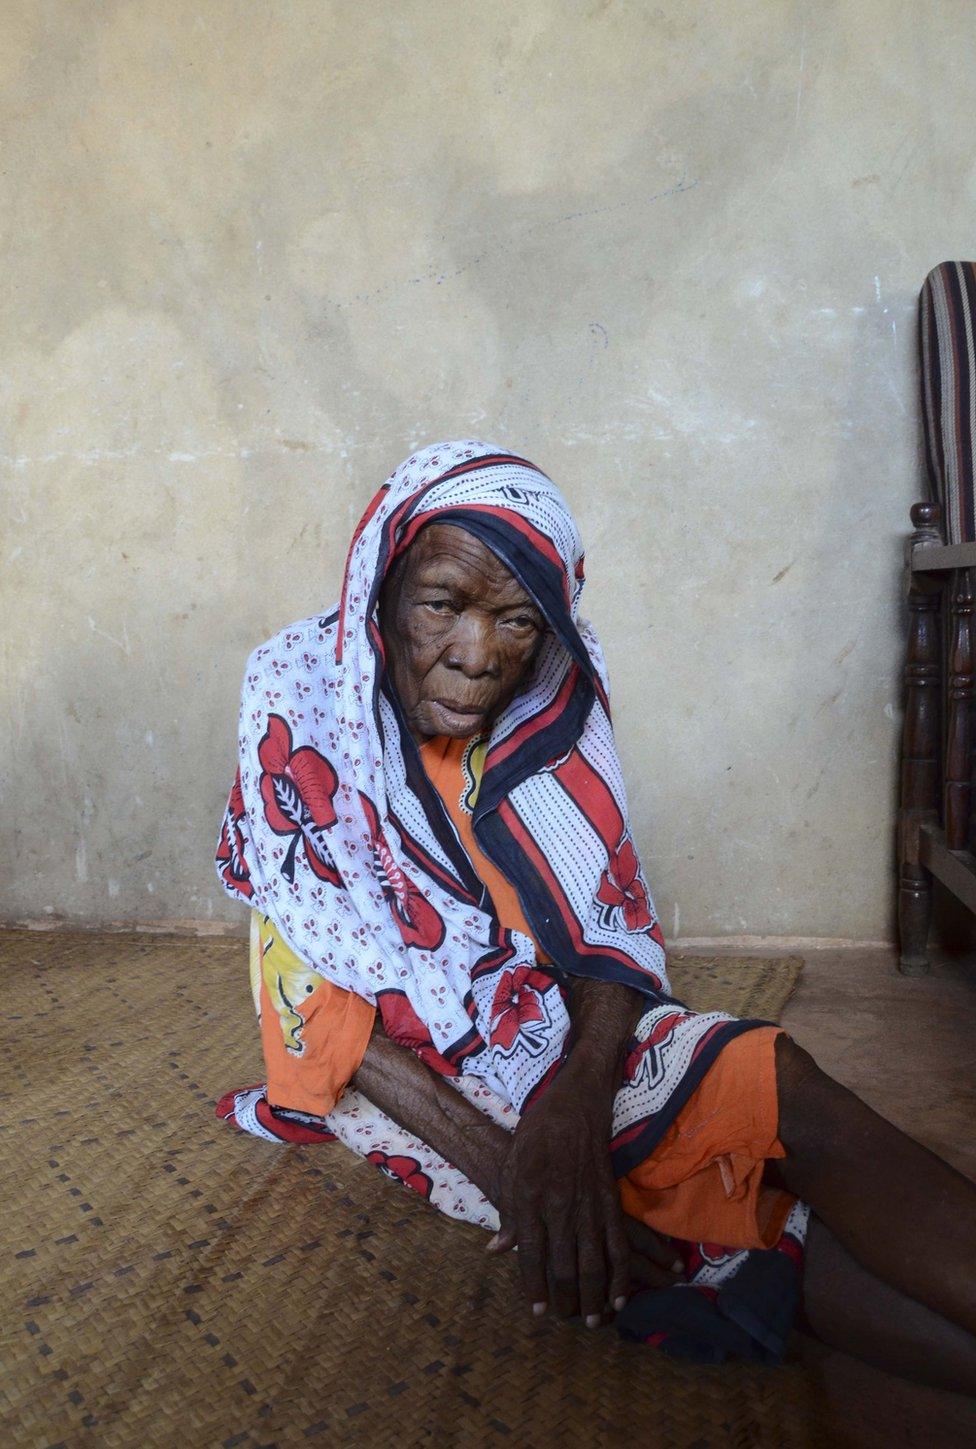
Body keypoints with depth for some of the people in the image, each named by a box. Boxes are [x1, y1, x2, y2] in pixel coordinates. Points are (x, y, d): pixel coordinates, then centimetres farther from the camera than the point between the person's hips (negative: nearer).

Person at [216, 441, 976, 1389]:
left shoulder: (549, 706, -5)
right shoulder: (298, 689, -13)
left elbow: (608, 932, -8)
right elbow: (317, 975, -18)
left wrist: (576, 1100, -29)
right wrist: (500, 1164, -27)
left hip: (542, 1023, 4)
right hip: (378, 1055, -4)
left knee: (778, 1082, -24)